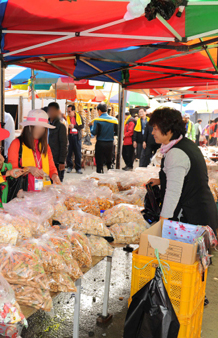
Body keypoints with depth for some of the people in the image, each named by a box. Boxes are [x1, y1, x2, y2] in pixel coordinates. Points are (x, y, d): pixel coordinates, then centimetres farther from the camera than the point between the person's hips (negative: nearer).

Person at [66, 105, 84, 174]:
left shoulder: (78, 116, 5)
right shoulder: (67, 117, 3)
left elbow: (82, 126, 0)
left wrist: (74, 126, -11)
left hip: (77, 136, 1)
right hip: (69, 136, 0)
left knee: (78, 153, 4)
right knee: (69, 152, 0)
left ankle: (78, 168, 13)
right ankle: (69, 166, 16)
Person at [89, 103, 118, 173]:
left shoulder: (97, 120, -10)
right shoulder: (114, 119, 1)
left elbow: (94, 132, -13)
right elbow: (117, 132, 2)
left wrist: (91, 126, 4)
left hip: (100, 144, -4)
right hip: (110, 144, 4)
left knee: (99, 163, 3)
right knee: (109, 162, 17)